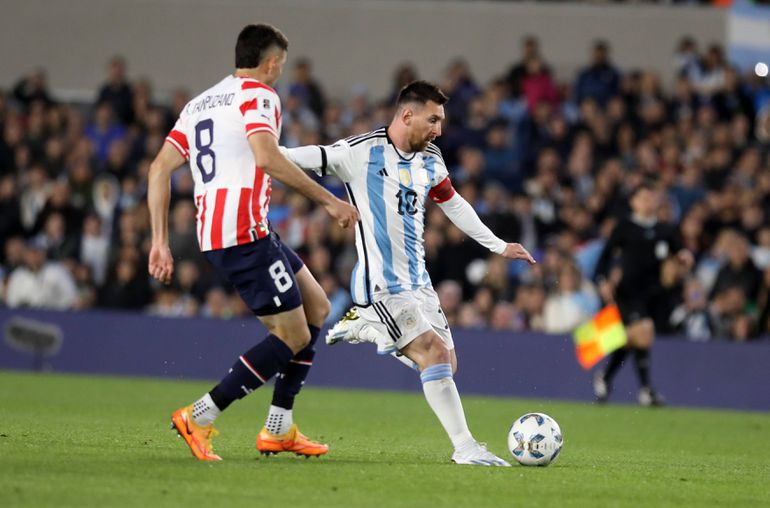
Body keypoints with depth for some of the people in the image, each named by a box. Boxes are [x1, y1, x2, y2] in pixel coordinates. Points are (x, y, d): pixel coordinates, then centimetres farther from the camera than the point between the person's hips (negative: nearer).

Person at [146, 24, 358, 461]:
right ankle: (200, 418, -10)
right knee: (293, 338, -5)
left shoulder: (200, 103, 21)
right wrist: (329, 200, -18)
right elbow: (267, 156, -22)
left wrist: (161, 242, 12)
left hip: (212, 233, 9)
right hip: (245, 232, -9)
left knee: (317, 307, 18)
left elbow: (160, 168, 14)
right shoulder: (258, 95, -4)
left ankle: (280, 429, 15)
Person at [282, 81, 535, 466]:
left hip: (417, 282, 8)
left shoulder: (429, 161, 9)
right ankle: (465, 448, -15)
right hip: (381, 285, -8)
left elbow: (453, 204, 24)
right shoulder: (361, 153, -13)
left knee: (446, 364, 6)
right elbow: (309, 158, -20)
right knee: (435, 352, -19)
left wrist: (498, 246, 27)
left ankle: (365, 327, 24)